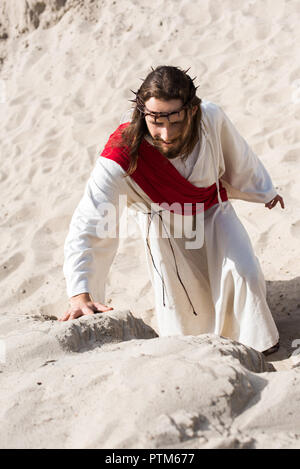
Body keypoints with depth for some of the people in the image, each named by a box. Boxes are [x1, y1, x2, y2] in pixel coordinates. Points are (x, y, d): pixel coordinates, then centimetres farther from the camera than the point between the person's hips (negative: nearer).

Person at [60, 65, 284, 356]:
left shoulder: (211, 117, -35)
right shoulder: (122, 157, -43)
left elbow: (237, 157, -11)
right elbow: (87, 225, -46)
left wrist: (263, 191, 10)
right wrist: (80, 294, -59)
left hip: (212, 209, 2)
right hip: (164, 225, -1)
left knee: (245, 273, -2)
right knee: (180, 294, 9)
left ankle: (258, 342, 29)